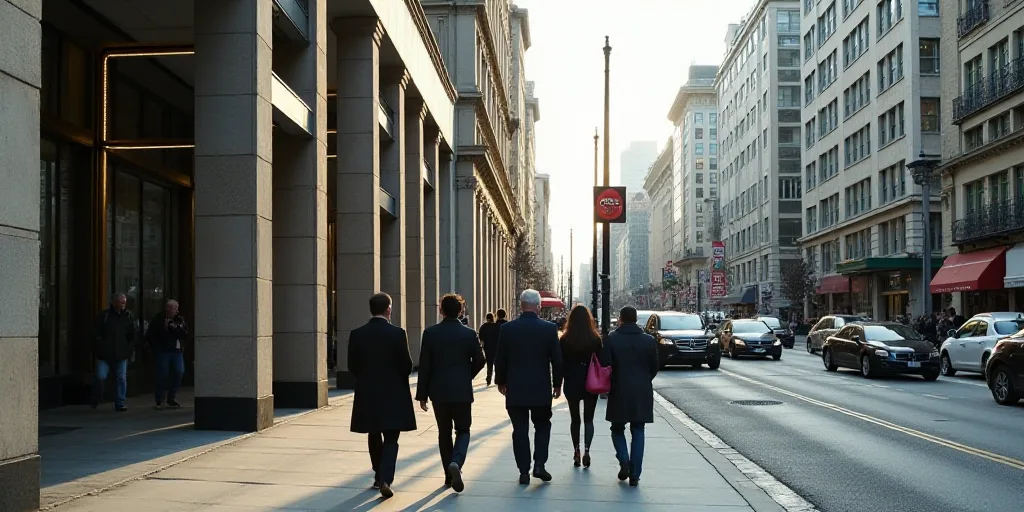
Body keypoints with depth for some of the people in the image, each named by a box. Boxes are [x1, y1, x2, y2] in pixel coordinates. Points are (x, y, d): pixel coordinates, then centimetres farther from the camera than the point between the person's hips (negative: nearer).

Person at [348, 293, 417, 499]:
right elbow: (407, 365, -9)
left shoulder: (357, 334, -3)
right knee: (391, 439, 2)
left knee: (374, 436, 18)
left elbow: (352, 366, 2)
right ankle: (385, 479, -13)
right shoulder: (398, 333, -12)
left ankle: (379, 476, 29)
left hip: (367, 394, 3)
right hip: (393, 394, -3)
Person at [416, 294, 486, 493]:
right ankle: (456, 463, -17)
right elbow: (479, 361, 0)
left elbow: (424, 365, -6)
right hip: (462, 391, -1)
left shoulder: (430, 332, -6)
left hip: (439, 391, 1)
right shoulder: (469, 334, -5)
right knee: (463, 430, 10)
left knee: (444, 432, 13)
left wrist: (422, 394, 0)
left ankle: (449, 475, 17)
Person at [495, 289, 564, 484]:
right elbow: (557, 359, -3)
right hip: (541, 389, 0)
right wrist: (557, 384, 10)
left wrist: (501, 381, 15)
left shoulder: (507, 328, -5)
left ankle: (524, 472, 7)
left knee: (520, 430, 7)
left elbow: (500, 359, 0)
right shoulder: (550, 328, -6)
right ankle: (539, 464, 4)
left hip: (515, 389, 0)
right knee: (542, 426, 16)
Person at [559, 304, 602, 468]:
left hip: (572, 383, 0)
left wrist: (559, 384, 5)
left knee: (575, 419, 13)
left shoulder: (565, 339, -7)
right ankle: (586, 450, -9)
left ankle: (576, 452, 13)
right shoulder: (595, 338, -7)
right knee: (588, 419, 8)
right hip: (591, 384, 0)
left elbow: (561, 363, -4)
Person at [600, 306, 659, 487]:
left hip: (619, 392, -2)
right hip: (642, 393, 2)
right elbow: (654, 367, 4)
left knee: (617, 429, 16)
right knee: (638, 432, 7)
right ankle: (634, 475, 4)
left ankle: (624, 461, -4)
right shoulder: (649, 340, 0)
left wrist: (611, 382, 8)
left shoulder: (612, 338, -8)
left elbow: (604, 364, -10)